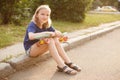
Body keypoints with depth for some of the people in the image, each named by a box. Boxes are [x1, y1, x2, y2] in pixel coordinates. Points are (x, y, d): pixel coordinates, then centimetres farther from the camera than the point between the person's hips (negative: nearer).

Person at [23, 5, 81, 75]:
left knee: (55, 39, -19)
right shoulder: (32, 25, -20)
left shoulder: (47, 25, 1)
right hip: (30, 50, -6)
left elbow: (57, 32, -7)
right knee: (50, 40, -30)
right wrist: (47, 33, -47)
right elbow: (31, 36, -41)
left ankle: (68, 62, -20)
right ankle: (62, 66, -35)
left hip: (39, 49, 6)